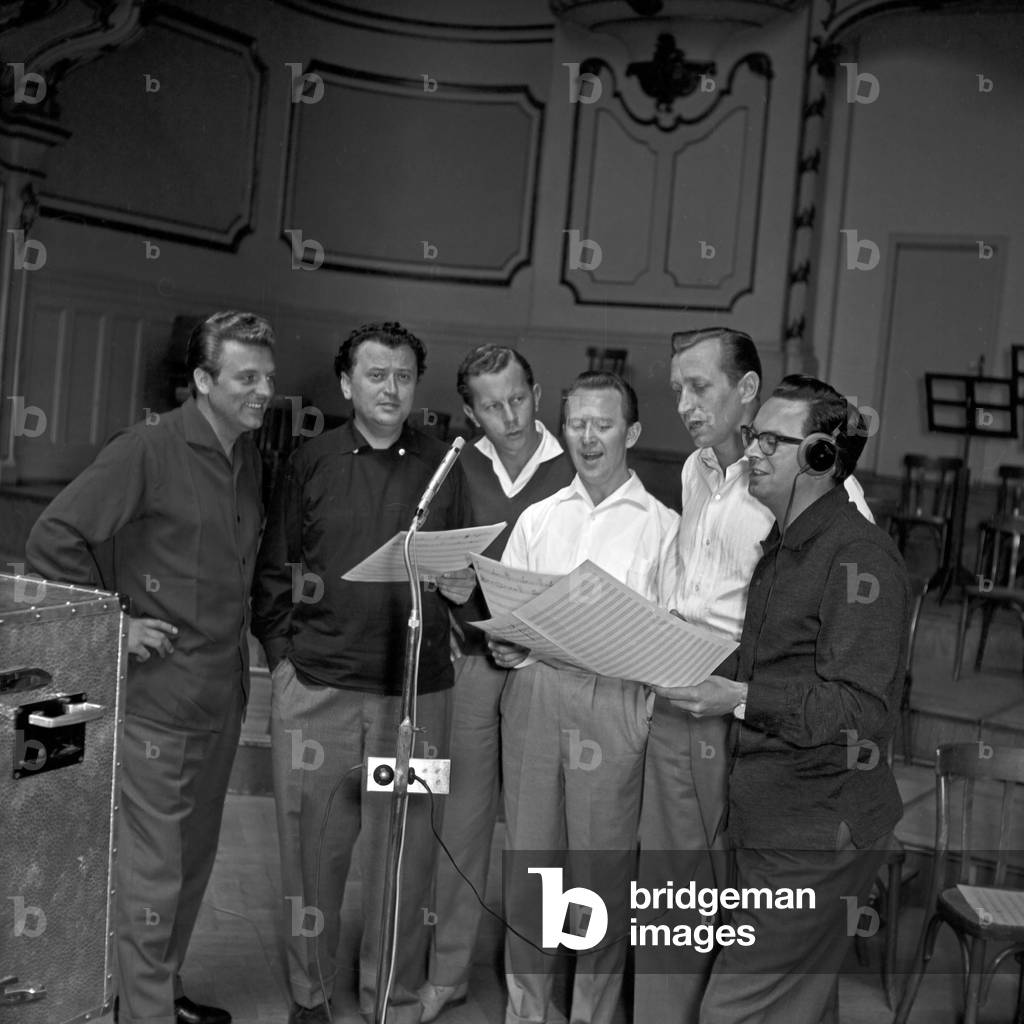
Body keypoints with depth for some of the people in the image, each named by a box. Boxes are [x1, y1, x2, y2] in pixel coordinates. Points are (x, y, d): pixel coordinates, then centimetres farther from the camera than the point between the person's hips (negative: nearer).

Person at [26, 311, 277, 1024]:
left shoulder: (250, 455, 8)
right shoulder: (150, 449, -14)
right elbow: (53, 539, -15)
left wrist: (239, 623, 10)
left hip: (224, 694, 8)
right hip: (160, 698, -8)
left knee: (195, 856, 19)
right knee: (153, 871, 2)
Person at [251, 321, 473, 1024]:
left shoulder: (443, 467, 6)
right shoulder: (311, 464, 5)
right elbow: (273, 571, 9)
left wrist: (460, 583, -8)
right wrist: (282, 652, 1)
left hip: (416, 691, 0)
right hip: (315, 686, 0)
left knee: (404, 850, 5)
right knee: (313, 845, 8)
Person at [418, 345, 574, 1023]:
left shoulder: (571, 471, -4)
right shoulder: (459, 471, 5)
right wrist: (483, 623, -6)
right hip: (477, 660, 2)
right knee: (465, 813, 8)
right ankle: (448, 970, 20)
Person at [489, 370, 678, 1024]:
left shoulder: (663, 525, 5)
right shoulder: (538, 517, 15)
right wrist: (503, 644, -6)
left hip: (614, 702, -3)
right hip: (533, 693, 3)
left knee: (604, 866, 2)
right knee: (527, 862, 9)